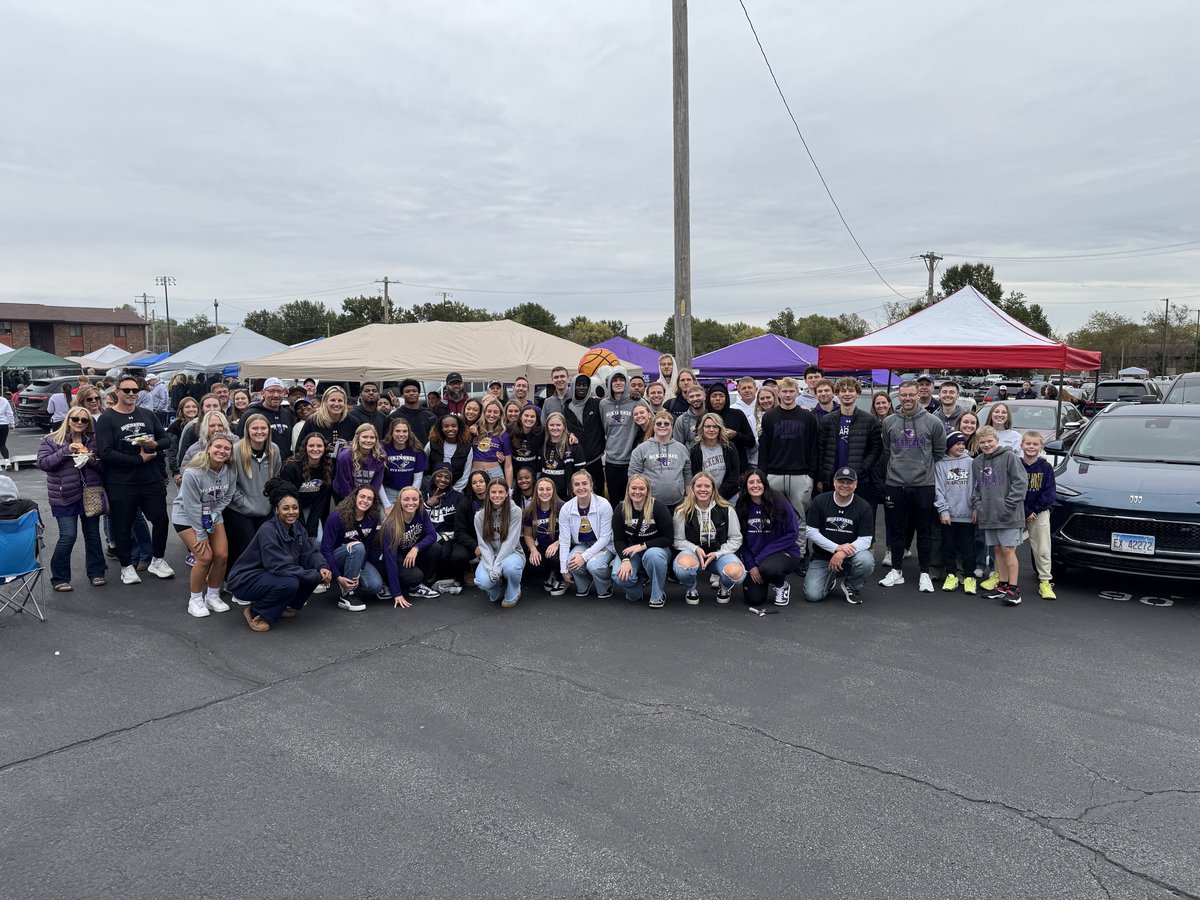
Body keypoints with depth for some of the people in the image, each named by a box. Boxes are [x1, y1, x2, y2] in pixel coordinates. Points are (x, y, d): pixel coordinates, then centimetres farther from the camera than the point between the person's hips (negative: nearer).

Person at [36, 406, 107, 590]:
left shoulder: (94, 440, 8)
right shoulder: (52, 440, 0)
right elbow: (42, 463, -11)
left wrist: (93, 460, -13)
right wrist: (66, 450, -20)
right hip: (65, 497, -3)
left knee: (93, 534, 10)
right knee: (68, 536, -6)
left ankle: (96, 572, 23)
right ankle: (60, 577, 8)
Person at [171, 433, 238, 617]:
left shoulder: (230, 472, -12)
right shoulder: (193, 473, -28)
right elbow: (192, 507, -23)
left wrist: (214, 514, -15)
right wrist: (201, 535, -18)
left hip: (213, 515, 5)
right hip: (186, 516, -5)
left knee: (222, 555, -5)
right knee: (205, 557, -16)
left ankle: (213, 596, 16)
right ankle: (195, 600, 4)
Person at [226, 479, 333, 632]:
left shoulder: (296, 528, -2)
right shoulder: (268, 531, -26)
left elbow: (311, 552, -3)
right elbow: (281, 567, -31)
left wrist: (323, 568, -25)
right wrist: (317, 577, -29)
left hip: (271, 576, 8)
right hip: (245, 580, -8)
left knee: (317, 571, -8)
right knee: (290, 583, -35)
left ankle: (285, 607, 9)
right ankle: (255, 613, -8)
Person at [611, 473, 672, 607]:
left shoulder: (658, 507, -15)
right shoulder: (620, 509, -6)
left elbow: (668, 538, -14)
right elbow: (618, 539, -5)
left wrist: (642, 546, -22)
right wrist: (625, 560, -24)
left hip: (656, 548, -2)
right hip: (630, 550, 2)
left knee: (653, 555, -38)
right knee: (620, 576, -27)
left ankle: (658, 595, -13)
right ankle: (640, 578, 11)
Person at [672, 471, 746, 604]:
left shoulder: (726, 510, -2)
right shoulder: (682, 512, -2)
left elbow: (736, 539, 1)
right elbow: (678, 540, 1)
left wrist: (717, 554, -13)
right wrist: (696, 549, -18)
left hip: (720, 552, 1)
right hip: (693, 552, 0)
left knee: (736, 573, -34)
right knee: (683, 567, -39)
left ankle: (724, 588, 9)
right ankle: (691, 590, 1)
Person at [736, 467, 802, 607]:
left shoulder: (779, 503, -13)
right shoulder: (741, 507, -2)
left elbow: (792, 534, -13)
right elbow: (740, 539, 2)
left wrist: (761, 558, -17)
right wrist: (750, 564, -12)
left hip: (784, 552, -3)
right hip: (753, 558, 3)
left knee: (767, 568, -36)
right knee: (754, 599, -10)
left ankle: (782, 586, 0)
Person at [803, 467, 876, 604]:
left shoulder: (863, 507, -7)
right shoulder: (819, 501, -6)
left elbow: (865, 539, -11)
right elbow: (810, 532, -8)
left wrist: (842, 554, -28)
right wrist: (836, 548, -20)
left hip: (851, 554, 0)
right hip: (822, 556, 0)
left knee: (866, 561, -35)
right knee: (812, 595, -19)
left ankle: (852, 587, 0)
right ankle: (830, 580, 19)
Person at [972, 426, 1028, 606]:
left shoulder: (1009, 456, -6)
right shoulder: (977, 462, 13)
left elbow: (1021, 482, -10)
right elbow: (975, 487, 21)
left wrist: (1009, 505, -14)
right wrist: (976, 506, 7)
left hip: (1008, 515, -6)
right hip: (988, 515, 6)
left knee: (1008, 549, -6)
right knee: (997, 549, 11)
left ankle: (1013, 589, -2)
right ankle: (1002, 585, 19)